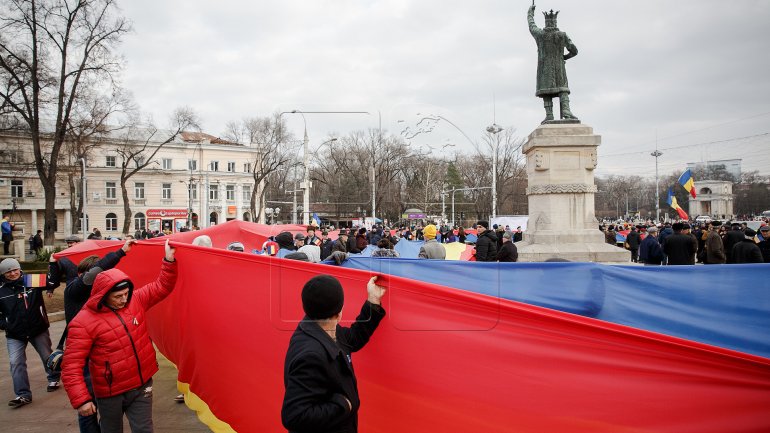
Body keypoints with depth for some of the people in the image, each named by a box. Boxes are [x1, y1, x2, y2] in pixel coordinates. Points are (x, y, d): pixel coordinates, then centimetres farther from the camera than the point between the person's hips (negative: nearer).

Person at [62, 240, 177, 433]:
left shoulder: (135, 300, -3)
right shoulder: (84, 323, -17)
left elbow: (162, 286, 3)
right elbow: (71, 367, -16)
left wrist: (169, 260, -12)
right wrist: (81, 399, -21)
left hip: (142, 385, 3)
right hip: (111, 393, -3)